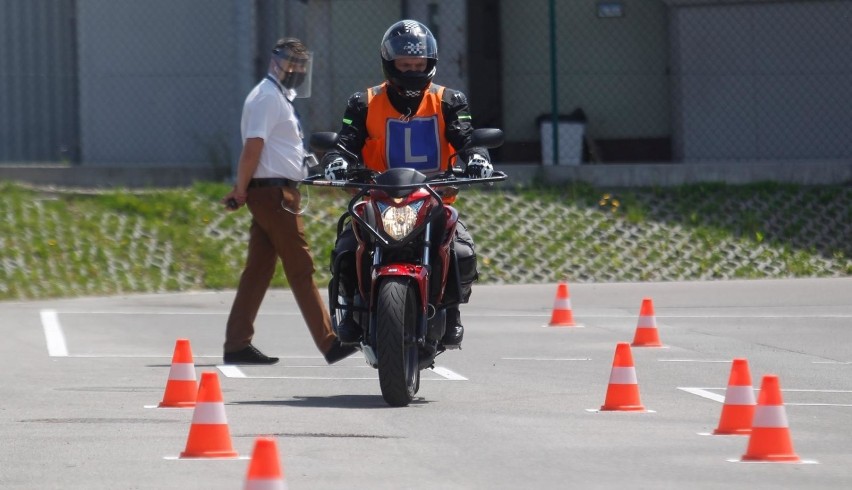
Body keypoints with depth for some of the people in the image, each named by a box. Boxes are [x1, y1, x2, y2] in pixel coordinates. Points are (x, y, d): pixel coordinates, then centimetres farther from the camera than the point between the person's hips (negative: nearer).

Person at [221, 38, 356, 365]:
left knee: (259, 270, 8)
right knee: (300, 269, -7)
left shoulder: (278, 98, 20)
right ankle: (329, 343, -6)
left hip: (274, 193, 10)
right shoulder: (268, 98, -13)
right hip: (274, 192, -10)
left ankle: (237, 345, 8)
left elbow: (253, 150, 22)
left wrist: (241, 190, 15)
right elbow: (253, 148, -19)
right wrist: (241, 192, -15)